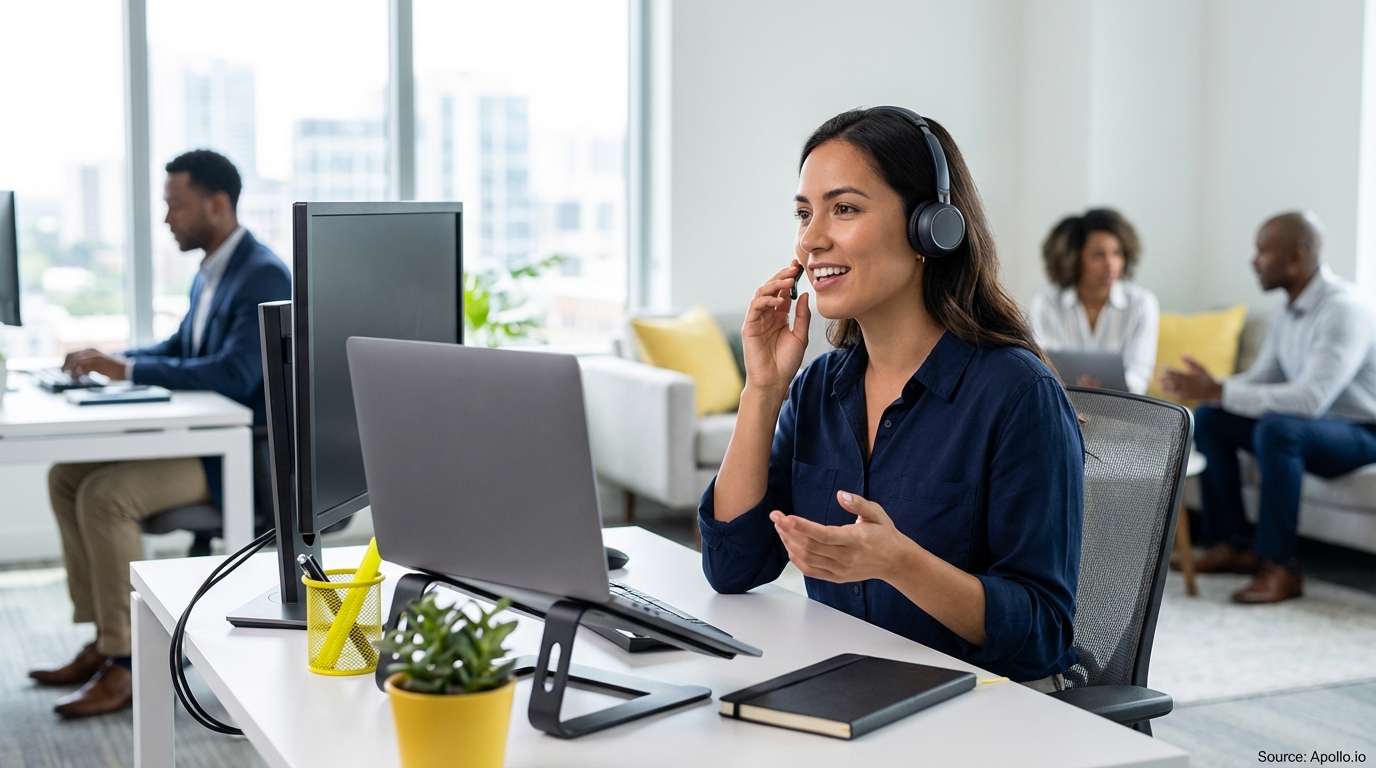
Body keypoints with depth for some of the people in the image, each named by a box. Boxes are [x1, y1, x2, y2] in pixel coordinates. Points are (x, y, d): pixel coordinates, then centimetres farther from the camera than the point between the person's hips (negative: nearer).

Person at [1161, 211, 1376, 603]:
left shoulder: (1343, 310, -24)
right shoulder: (1289, 310, 5)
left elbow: (1310, 398, -34)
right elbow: (1260, 379, 8)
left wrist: (1218, 391, -32)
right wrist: (1207, 388, -13)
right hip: (1307, 422, 9)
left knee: (1277, 428, -36)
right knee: (1208, 419, 0)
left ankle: (1280, 566, -26)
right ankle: (1233, 545, 4)